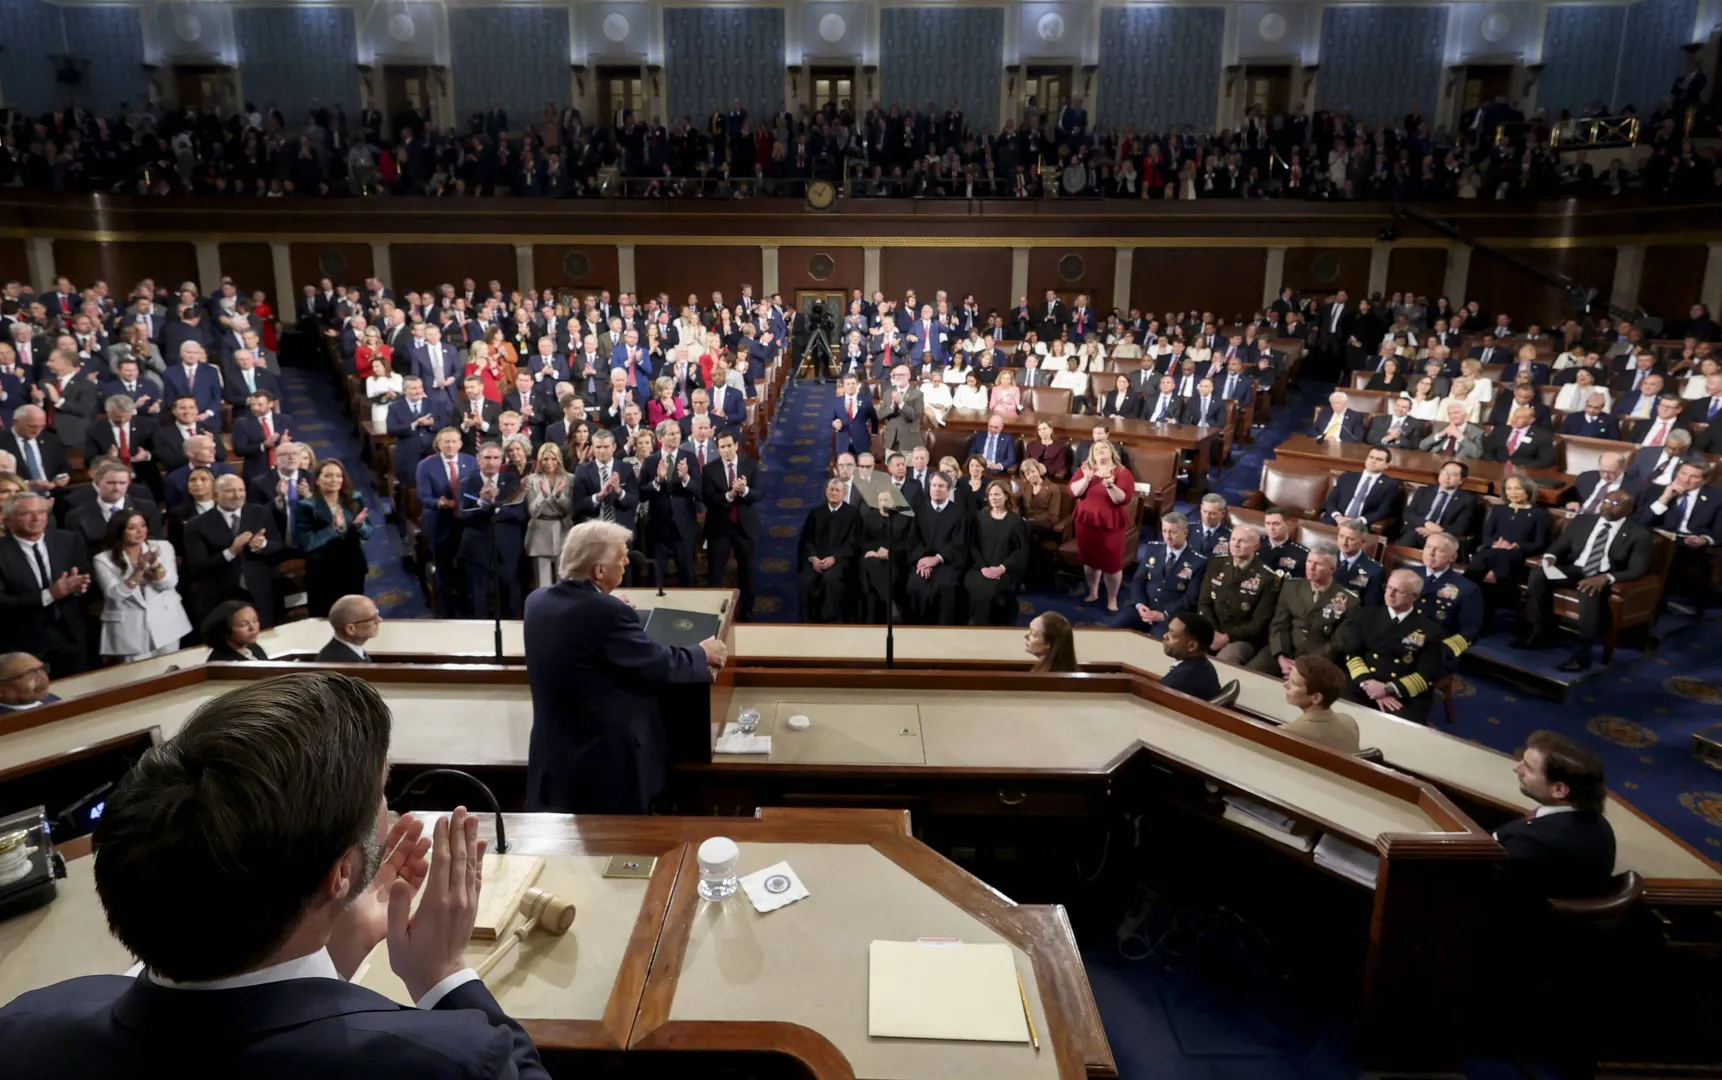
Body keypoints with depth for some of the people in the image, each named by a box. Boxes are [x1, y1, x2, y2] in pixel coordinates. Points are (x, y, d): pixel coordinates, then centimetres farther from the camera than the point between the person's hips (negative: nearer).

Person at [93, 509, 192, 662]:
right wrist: (139, 570, -24)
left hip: (165, 621, 2)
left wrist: (155, 565, -24)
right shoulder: (104, 559, -3)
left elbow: (169, 583, -6)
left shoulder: (163, 547, 1)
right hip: (129, 628, -1)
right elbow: (115, 594, -13)